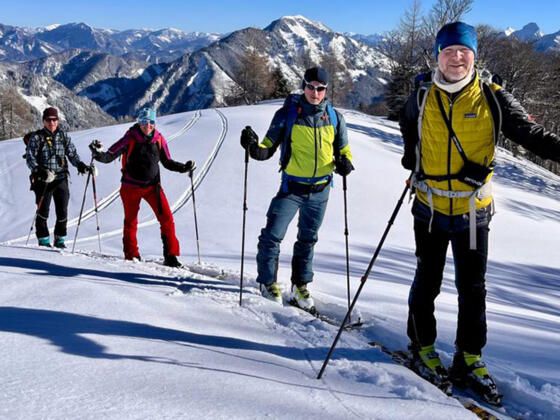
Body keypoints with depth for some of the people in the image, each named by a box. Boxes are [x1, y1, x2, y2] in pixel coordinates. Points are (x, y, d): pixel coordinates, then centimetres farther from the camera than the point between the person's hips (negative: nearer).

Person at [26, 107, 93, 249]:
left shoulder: (64, 136, 11)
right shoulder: (36, 137, 1)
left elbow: (72, 154, 11)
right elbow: (30, 157, -3)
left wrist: (80, 165, -8)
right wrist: (38, 170, -20)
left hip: (61, 179, 3)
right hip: (43, 180, -2)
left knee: (62, 211, 2)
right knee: (43, 210, -1)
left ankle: (60, 240, 17)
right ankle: (43, 240, 10)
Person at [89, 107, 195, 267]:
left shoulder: (159, 139, 0)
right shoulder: (130, 139, -9)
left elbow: (167, 162, 10)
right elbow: (109, 156, -9)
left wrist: (183, 167, -5)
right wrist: (98, 153, -29)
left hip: (152, 186, 2)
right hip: (131, 186, -2)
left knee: (167, 218, -8)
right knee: (131, 221, 10)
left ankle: (170, 256, 0)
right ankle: (131, 256, 27)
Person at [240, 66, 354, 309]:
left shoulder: (334, 118, 1)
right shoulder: (287, 113, -6)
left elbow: (343, 150, 12)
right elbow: (268, 149, -3)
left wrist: (344, 162, -11)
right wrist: (253, 147, -25)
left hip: (320, 190, 3)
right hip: (291, 187, -2)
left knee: (307, 239, 15)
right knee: (272, 236, -8)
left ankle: (300, 286, 30)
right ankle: (268, 283, 11)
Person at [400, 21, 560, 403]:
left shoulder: (492, 97, -7)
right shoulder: (422, 97, -2)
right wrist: (412, 156, 6)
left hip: (473, 211, 0)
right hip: (430, 209, 1)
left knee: (473, 289, 8)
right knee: (427, 283, 13)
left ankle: (469, 360, 24)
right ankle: (423, 349, 31)